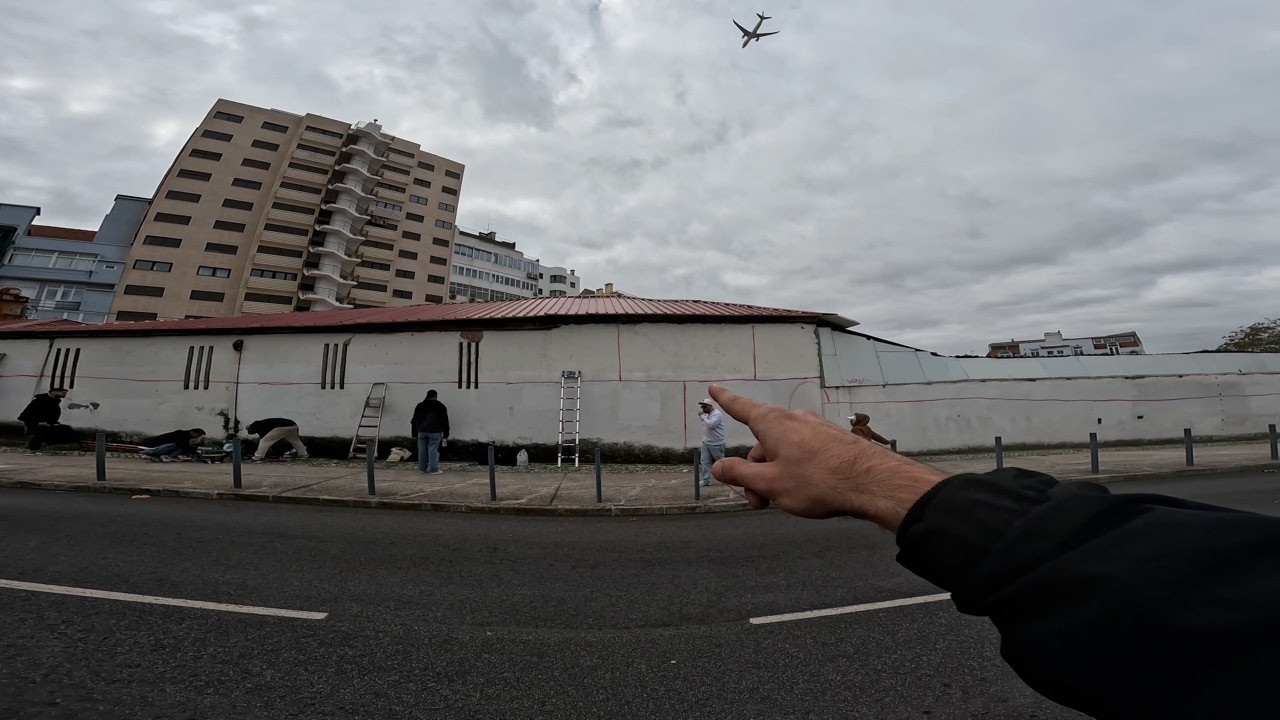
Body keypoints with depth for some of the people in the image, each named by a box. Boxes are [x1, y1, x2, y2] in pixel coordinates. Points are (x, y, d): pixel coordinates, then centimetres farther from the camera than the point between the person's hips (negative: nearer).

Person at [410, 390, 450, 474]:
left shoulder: (419, 406, 14)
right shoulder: (440, 406, 2)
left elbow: (414, 421, 16)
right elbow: (445, 421, 2)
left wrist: (414, 433, 19)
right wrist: (446, 434, 7)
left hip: (422, 432, 4)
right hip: (435, 432, -4)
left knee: (422, 451, 9)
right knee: (433, 450, -3)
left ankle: (422, 468, 16)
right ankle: (433, 470, -1)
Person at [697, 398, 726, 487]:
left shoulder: (717, 414, -17)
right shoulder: (707, 414, 12)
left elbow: (711, 424, -31)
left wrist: (702, 416, -24)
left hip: (716, 444, -8)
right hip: (706, 443, 8)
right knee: (705, 461, 1)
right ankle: (705, 480, 3)